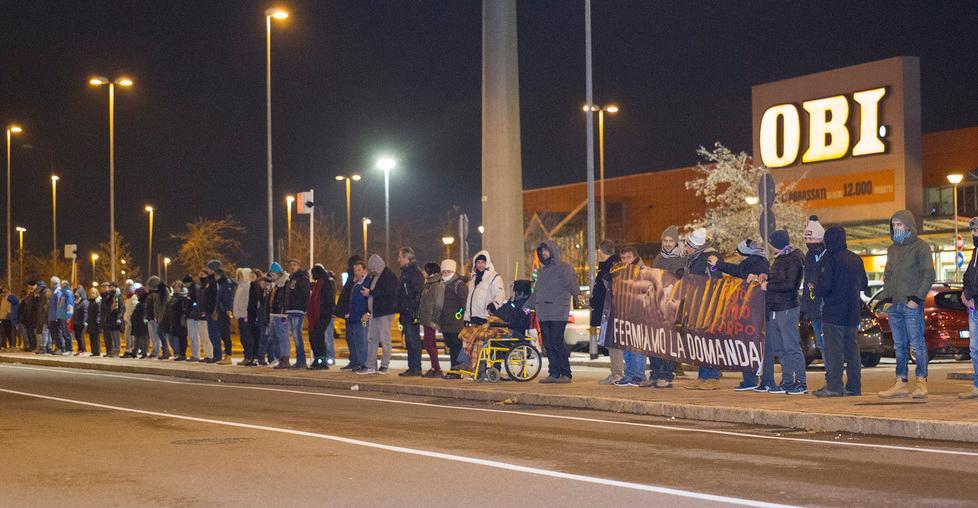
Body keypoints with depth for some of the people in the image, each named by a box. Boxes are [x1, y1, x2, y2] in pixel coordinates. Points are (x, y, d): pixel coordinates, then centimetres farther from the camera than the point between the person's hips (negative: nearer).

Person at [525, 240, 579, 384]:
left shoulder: (564, 268, -2)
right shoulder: (541, 271, 21)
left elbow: (572, 283, -19)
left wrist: (578, 294, -38)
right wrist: (526, 306, 29)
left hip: (558, 314, -7)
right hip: (543, 315, 7)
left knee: (557, 343, -11)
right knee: (548, 345, 6)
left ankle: (565, 374, -5)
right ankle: (554, 373, 11)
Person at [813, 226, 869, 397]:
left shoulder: (829, 259, -12)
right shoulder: (855, 259, 12)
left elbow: (824, 285, -19)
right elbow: (864, 283, 18)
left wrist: (817, 292, 0)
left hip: (834, 312, -8)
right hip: (852, 312, 8)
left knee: (833, 349, -6)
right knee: (851, 348, 11)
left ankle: (834, 386, -9)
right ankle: (854, 386, 13)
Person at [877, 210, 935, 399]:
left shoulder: (920, 247, -1)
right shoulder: (892, 249, 20)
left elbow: (928, 275, -7)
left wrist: (917, 297, -16)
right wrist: (884, 298, 11)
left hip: (912, 305, -7)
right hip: (894, 305, 7)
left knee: (917, 344, -6)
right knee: (899, 346, 8)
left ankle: (921, 382, -4)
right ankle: (901, 383, 10)